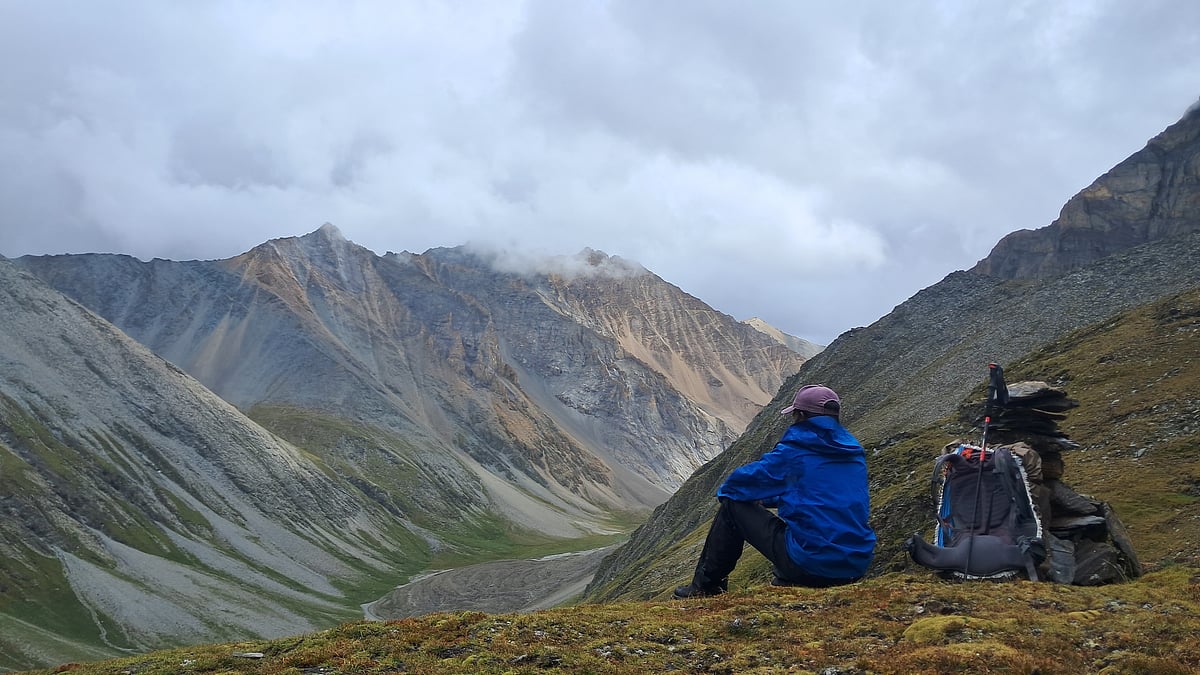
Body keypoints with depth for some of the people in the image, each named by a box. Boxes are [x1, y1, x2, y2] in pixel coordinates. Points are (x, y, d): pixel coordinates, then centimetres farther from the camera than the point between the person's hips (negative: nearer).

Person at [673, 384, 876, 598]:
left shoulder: (795, 450, -7)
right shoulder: (855, 451, 12)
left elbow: (742, 482, 0)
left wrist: (724, 491, 23)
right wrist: (768, 499, 32)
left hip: (810, 565, -7)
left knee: (733, 504, 9)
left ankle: (706, 586, 20)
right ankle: (788, 579, 30)